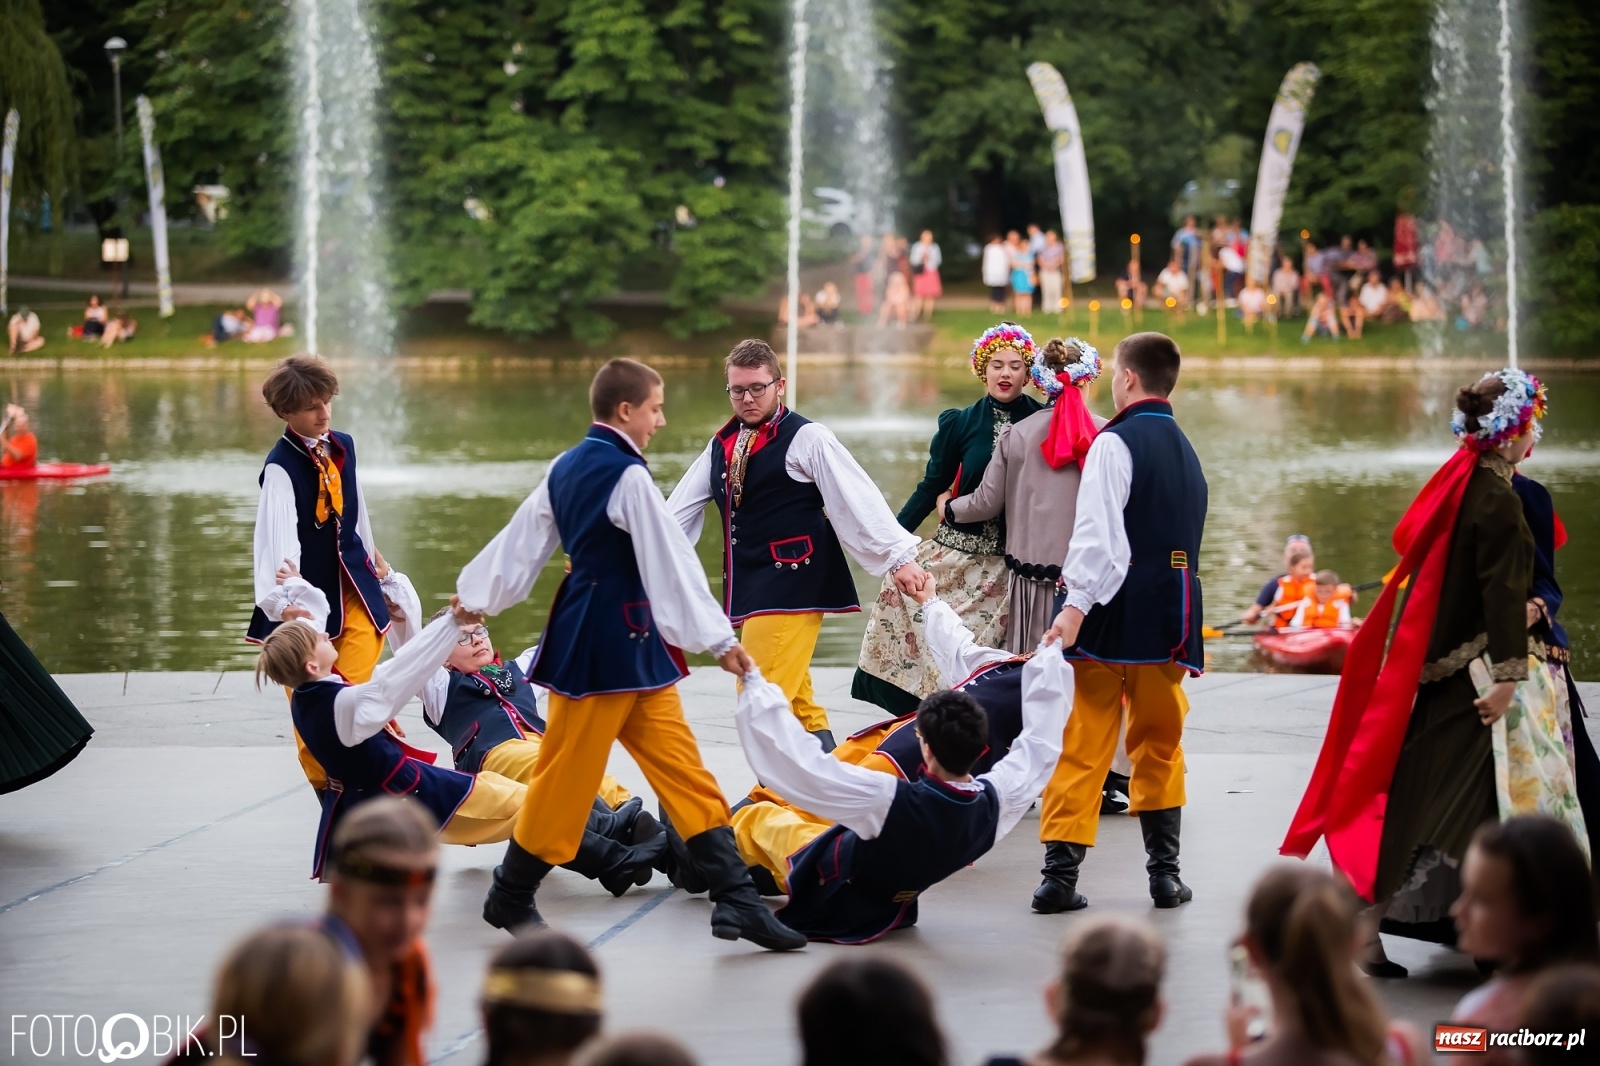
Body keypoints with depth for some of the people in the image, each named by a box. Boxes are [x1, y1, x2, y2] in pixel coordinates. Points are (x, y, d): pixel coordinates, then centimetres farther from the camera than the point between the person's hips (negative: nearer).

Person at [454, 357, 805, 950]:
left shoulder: (566, 467, 10)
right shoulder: (628, 476, -16)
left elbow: (523, 539, 18)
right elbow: (671, 564, -17)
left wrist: (478, 596, 31)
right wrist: (718, 640, -14)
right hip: (619, 639, -9)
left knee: (682, 773, 5)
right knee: (566, 776, 2)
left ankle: (735, 899, 2)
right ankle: (511, 898, 15)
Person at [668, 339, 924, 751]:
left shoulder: (807, 439, -6)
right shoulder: (721, 446, 14)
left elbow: (859, 499, -11)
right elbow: (678, 513, 16)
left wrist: (898, 556, -16)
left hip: (792, 584, -7)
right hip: (747, 585, 7)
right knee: (794, 701, 13)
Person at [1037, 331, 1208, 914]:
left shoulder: (1115, 443, -9)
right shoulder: (1186, 451, 15)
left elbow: (1097, 533, -19)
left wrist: (1076, 603, -22)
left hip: (1113, 615, -6)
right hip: (1171, 617, 6)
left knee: (1082, 745, -3)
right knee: (1160, 744, 15)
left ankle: (1060, 872, -6)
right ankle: (1165, 870, 13)